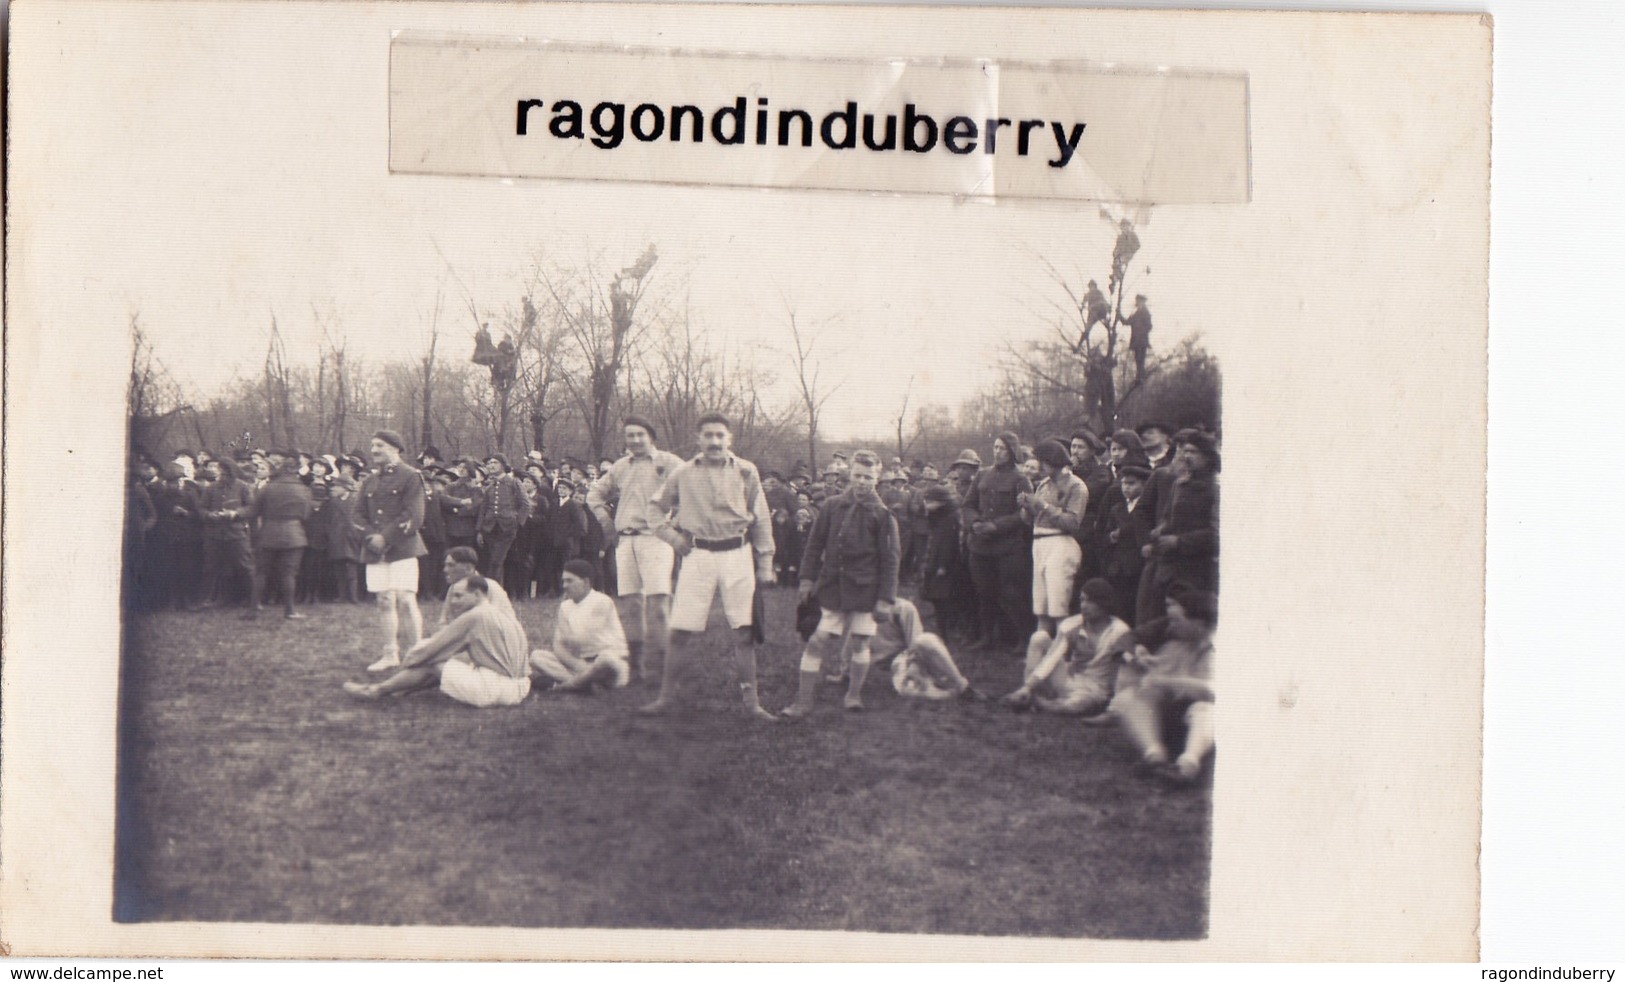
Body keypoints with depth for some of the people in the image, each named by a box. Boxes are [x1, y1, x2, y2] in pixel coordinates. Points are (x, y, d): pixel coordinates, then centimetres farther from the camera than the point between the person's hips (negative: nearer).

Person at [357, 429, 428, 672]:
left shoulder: (410, 477, -2)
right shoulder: (369, 481, 17)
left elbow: (413, 516, -10)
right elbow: (360, 514, 14)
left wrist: (386, 537, -15)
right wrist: (371, 537, -6)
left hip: (402, 548, -6)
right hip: (375, 550, 6)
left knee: (405, 600, -10)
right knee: (385, 601, 5)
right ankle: (390, 655, 9)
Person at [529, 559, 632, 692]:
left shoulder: (602, 602, -10)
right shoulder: (565, 607, 8)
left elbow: (585, 639, -15)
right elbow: (559, 646, 1)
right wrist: (577, 664, -18)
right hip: (581, 663, 6)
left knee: (607, 657, -41)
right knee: (537, 656, -11)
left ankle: (570, 683, -16)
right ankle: (582, 683, -26)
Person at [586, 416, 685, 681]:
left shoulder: (668, 463, 1)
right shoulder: (619, 467, 16)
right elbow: (595, 494, 28)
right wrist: (607, 521, 15)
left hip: (655, 537, -5)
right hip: (625, 540, 5)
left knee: (658, 597, -14)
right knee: (629, 599, 3)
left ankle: (666, 656, -12)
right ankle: (635, 657, 9)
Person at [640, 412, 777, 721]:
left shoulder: (745, 472, 2)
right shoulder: (683, 474, 3)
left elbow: (761, 519, 8)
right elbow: (656, 506, 18)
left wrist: (765, 564, 5)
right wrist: (670, 534, 2)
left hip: (736, 554, 0)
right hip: (698, 554, 0)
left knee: (744, 632, -1)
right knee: (680, 630, -2)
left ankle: (751, 701, 6)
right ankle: (666, 695, 8)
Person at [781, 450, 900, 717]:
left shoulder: (882, 514, -3)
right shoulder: (832, 507, 3)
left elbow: (890, 558, -3)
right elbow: (815, 544, 9)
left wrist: (885, 597, -6)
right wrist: (807, 578, 3)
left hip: (864, 588, -1)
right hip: (833, 585, 1)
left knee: (859, 642, 6)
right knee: (820, 641, -3)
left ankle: (854, 694, 25)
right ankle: (804, 700, 1)